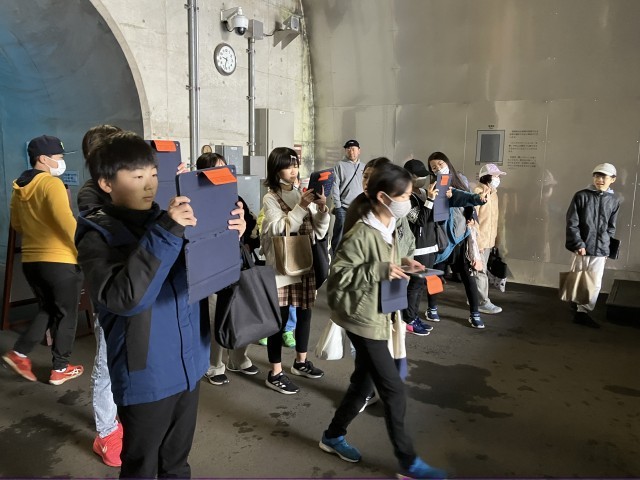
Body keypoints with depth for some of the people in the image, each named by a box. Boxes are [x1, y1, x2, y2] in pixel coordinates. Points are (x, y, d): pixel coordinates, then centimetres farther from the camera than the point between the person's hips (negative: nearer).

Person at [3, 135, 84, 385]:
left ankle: (19, 353, 17)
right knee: (66, 314, 7)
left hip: (31, 260, 7)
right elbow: (66, 221, -26)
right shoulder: (52, 183, -14)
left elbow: (17, 225, 19)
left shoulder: (19, 187, 10)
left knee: (47, 310, 24)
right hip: (61, 261, -7)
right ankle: (60, 369, 15)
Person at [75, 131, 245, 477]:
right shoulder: (97, 236, -13)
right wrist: (165, 234, -33)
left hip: (188, 366, 5)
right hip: (145, 376, -5)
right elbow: (124, 298, -30)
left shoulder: (167, 220, 4)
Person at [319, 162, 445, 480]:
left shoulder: (389, 230, 5)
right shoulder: (361, 235, -22)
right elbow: (337, 275, -20)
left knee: (362, 383, 19)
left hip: (378, 317, 9)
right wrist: (379, 272, -27)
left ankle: (333, 436, 38)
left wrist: (400, 264, 1)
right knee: (394, 391, -1)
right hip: (363, 319, -9)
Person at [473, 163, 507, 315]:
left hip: (489, 239, 9)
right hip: (479, 239, -9)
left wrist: (493, 237, 16)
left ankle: (474, 298, 25)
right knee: (481, 271, -3)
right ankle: (483, 303, 3)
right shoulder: (477, 193, -17)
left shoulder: (493, 193, 12)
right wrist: (477, 240, -21)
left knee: (480, 270, 15)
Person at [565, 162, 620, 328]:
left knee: (595, 284, 2)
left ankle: (584, 312, 12)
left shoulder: (614, 201, 4)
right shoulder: (581, 196, -4)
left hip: (600, 250, 2)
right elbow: (571, 223, -6)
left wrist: (606, 246, 4)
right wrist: (578, 244, -13)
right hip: (581, 247, -2)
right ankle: (582, 311, 23)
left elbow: (611, 228, 11)